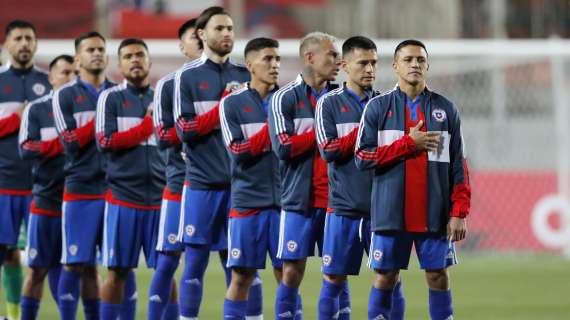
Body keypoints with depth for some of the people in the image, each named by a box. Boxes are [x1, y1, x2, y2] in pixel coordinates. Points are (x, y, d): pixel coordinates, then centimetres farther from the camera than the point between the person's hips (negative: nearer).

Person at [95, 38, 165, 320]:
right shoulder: (110, 98, 3)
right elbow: (106, 143, -8)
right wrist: (148, 125, -6)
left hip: (160, 195, 3)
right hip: (123, 195, -3)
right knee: (117, 271, 1)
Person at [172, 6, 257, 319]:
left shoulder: (244, 76, 11)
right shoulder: (187, 76, 1)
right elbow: (186, 131, -7)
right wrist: (225, 106, -11)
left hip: (239, 183, 3)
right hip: (202, 183, -3)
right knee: (195, 263, -1)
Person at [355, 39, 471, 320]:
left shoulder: (446, 109, 7)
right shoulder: (378, 107, 4)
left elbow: (458, 165, 6)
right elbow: (363, 157, -5)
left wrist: (459, 212, -3)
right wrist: (409, 143, -11)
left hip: (434, 214, 1)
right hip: (390, 211, -1)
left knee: (438, 276, 1)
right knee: (385, 277, 2)